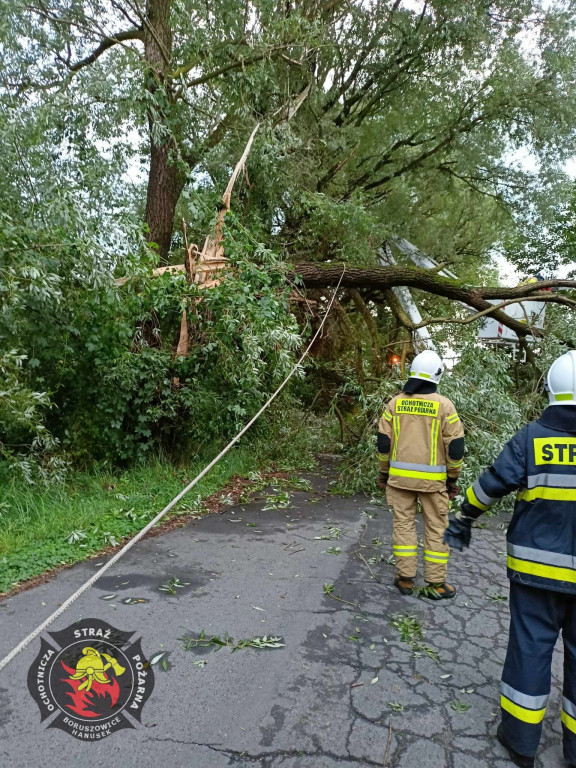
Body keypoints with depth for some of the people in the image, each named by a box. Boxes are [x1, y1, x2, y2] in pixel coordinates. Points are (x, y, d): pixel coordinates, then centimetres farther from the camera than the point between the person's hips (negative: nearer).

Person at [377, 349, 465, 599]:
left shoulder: (395, 403, 0)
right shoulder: (444, 405, -7)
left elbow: (383, 442, 2)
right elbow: (455, 446, -6)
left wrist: (384, 473, 13)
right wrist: (453, 478, 6)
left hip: (400, 476, 2)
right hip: (432, 480, -2)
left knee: (403, 524, 12)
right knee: (436, 529, 10)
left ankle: (405, 579, 18)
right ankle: (436, 584, 17)